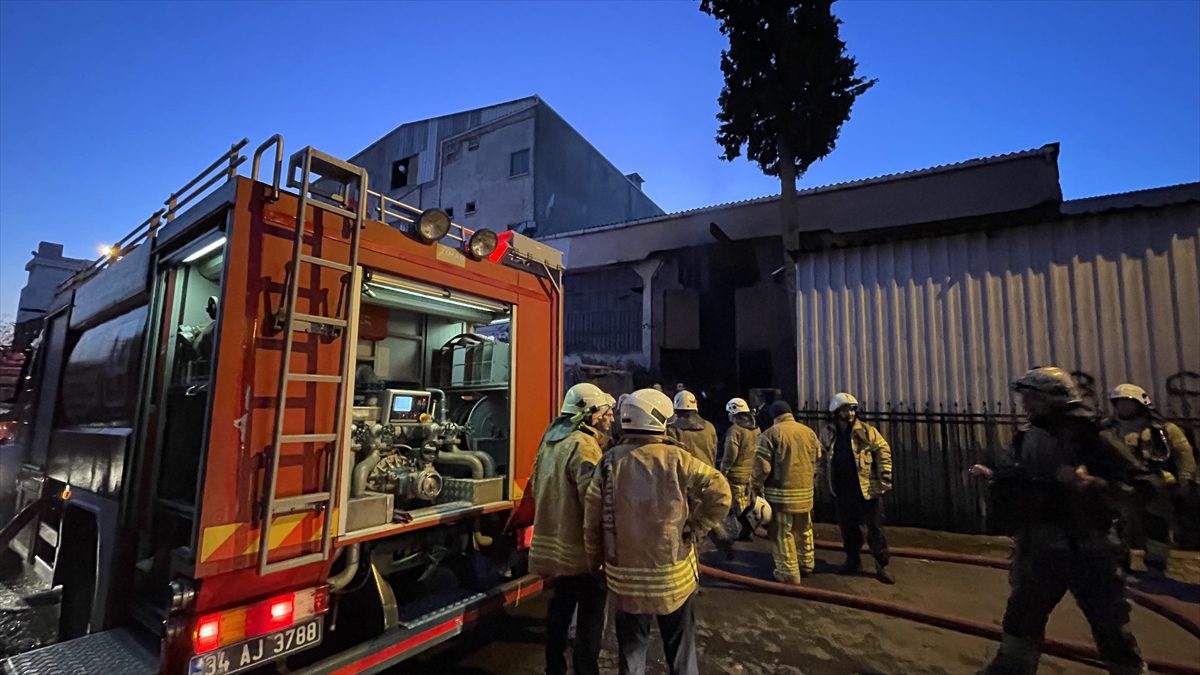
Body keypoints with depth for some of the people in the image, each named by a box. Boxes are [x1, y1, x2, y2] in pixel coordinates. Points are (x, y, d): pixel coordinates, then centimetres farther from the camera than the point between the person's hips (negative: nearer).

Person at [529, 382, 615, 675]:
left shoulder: (551, 440, 7)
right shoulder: (583, 444, -23)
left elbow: (536, 486, 16)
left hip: (554, 541, 9)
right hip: (580, 546, -9)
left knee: (561, 604, 24)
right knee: (590, 614, 5)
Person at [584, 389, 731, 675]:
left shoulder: (609, 462, -7)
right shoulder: (675, 459, -13)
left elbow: (591, 520, -4)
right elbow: (720, 493, -15)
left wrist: (597, 562, 10)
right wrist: (695, 529, -4)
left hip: (625, 576, 2)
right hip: (673, 574, -1)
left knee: (631, 648, 21)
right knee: (681, 649, 20)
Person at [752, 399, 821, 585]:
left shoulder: (771, 433, -12)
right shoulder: (809, 432, 4)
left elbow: (762, 466, -13)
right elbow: (817, 461, 12)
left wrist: (756, 487, 0)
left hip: (780, 492, -6)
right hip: (805, 490, 6)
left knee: (782, 533, 6)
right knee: (804, 529, 23)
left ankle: (789, 573, 11)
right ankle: (807, 564, 37)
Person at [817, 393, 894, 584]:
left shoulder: (866, 431, -8)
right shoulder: (828, 433, 0)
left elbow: (883, 451, -6)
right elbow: (821, 457, 12)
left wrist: (885, 478, -10)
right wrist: (818, 475, 7)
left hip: (866, 488, -3)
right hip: (842, 491, 3)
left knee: (875, 527, 5)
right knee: (847, 527, 13)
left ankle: (881, 566, 20)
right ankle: (852, 561, 29)